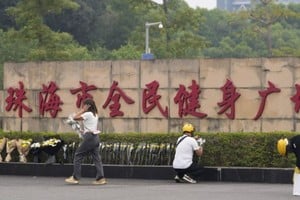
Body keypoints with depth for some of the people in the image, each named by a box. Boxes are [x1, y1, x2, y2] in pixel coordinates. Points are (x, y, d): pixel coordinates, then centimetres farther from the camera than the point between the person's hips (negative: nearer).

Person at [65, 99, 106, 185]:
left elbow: (75, 118, -11)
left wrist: (83, 110, -5)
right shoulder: (95, 114, 15)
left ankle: (75, 178, 0)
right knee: (96, 157, 5)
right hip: (95, 137, 9)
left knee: (78, 156, 0)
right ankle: (101, 178, -2)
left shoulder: (88, 114, -11)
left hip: (89, 137, -9)